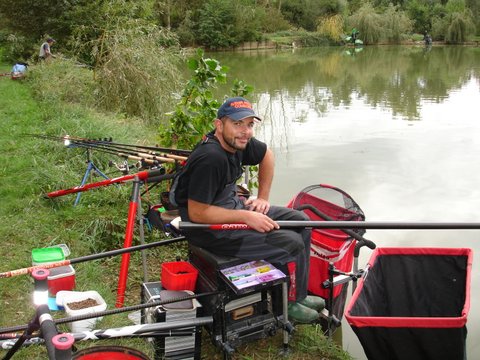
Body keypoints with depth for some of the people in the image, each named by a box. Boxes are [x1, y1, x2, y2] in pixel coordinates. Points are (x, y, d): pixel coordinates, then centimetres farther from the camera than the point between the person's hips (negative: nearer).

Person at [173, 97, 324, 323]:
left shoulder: (237, 141, -2)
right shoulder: (210, 159, -29)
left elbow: (267, 155, 19)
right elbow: (196, 213, -28)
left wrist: (263, 197, 12)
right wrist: (246, 217, -25)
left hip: (232, 207, 10)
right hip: (210, 230, -10)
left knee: (300, 221, 9)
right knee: (291, 244, -15)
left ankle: (297, 293, 22)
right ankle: (291, 303, 12)